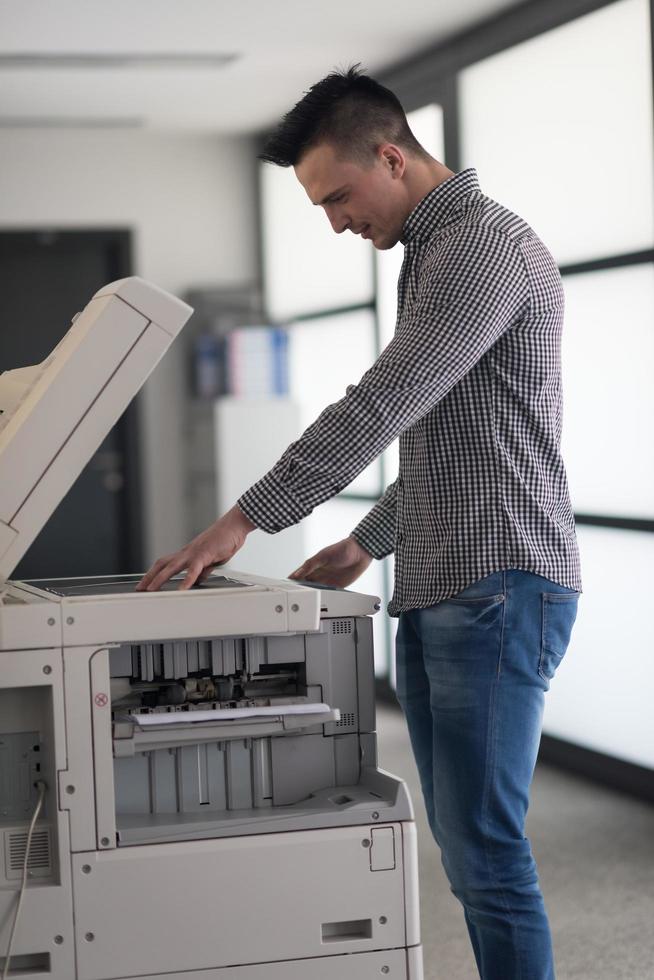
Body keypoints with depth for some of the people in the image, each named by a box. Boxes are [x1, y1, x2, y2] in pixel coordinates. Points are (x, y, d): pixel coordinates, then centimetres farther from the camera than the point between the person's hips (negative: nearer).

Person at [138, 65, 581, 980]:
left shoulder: (485, 246, -14)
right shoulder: (431, 253, 19)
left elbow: (377, 408, -20)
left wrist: (243, 520, -17)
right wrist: (369, 540, 23)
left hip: (497, 590, -10)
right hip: (437, 593, 10)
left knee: (484, 849, -7)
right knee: (464, 840, 11)